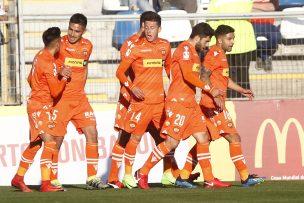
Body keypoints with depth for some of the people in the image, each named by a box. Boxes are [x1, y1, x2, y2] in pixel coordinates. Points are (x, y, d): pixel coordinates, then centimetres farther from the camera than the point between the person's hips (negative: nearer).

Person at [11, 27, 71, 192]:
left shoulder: (40, 56, 6)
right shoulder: (49, 64, -22)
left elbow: (30, 80, 19)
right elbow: (56, 92, -17)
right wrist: (64, 77, -5)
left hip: (35, 103, 10)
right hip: (41, 107, -10)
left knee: (35, 144, 16)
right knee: (49, 142, -16)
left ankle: (18, 179, 25)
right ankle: (45, 184, -21)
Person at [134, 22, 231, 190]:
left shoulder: (194, 52, 19)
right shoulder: (185, 49, -11)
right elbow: (188, 75, -21)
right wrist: (210, 89, -18)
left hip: (190, 103, 10)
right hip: (178, 103, -10)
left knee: (203, 138, 6)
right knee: (172, 142, -10)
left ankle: (209, 179, 9)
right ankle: (142, 173, 0)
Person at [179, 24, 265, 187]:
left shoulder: (221, 55, 19)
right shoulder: (214, 54, -12)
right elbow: (204, 76, -21)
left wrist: (241, 90, 30)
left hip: (214, 105, 10)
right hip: (213, 105, -10)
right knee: (234, 137, -8)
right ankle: (245, 178, -7)